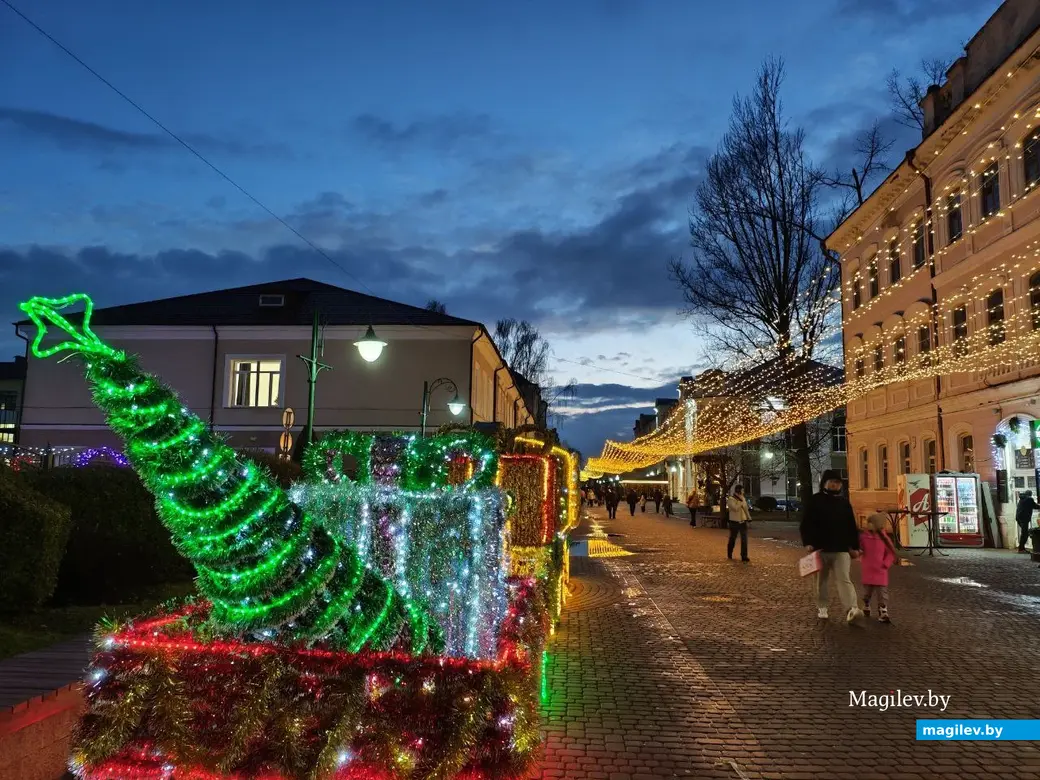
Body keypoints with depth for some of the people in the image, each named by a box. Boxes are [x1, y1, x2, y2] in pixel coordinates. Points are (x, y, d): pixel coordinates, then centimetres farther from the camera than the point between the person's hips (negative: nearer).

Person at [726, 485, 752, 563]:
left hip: (743, 522, 4)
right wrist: (741, 500, -19)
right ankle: (729, 555, 28)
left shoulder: (743, 498, 9)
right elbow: (736, 508, -25)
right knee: (732, 539, 10)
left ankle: (744, 557, -2)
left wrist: (749, 517, 16)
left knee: (744, 540, -5)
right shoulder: (731, 499, -11)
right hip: (734, 522, -4)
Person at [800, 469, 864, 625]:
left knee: (844, 579, -11)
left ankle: (852, 611, -22)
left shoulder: (844, 502, 8)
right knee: (821, 581, 11)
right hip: (820, 548, -1)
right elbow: (806, 524, -5)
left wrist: (855, 546, 7)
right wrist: (808, 543, -15)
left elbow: (852, 526, 12)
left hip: (841, 549, 1)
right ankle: (822, 607, 26)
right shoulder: (814, 501, -2)